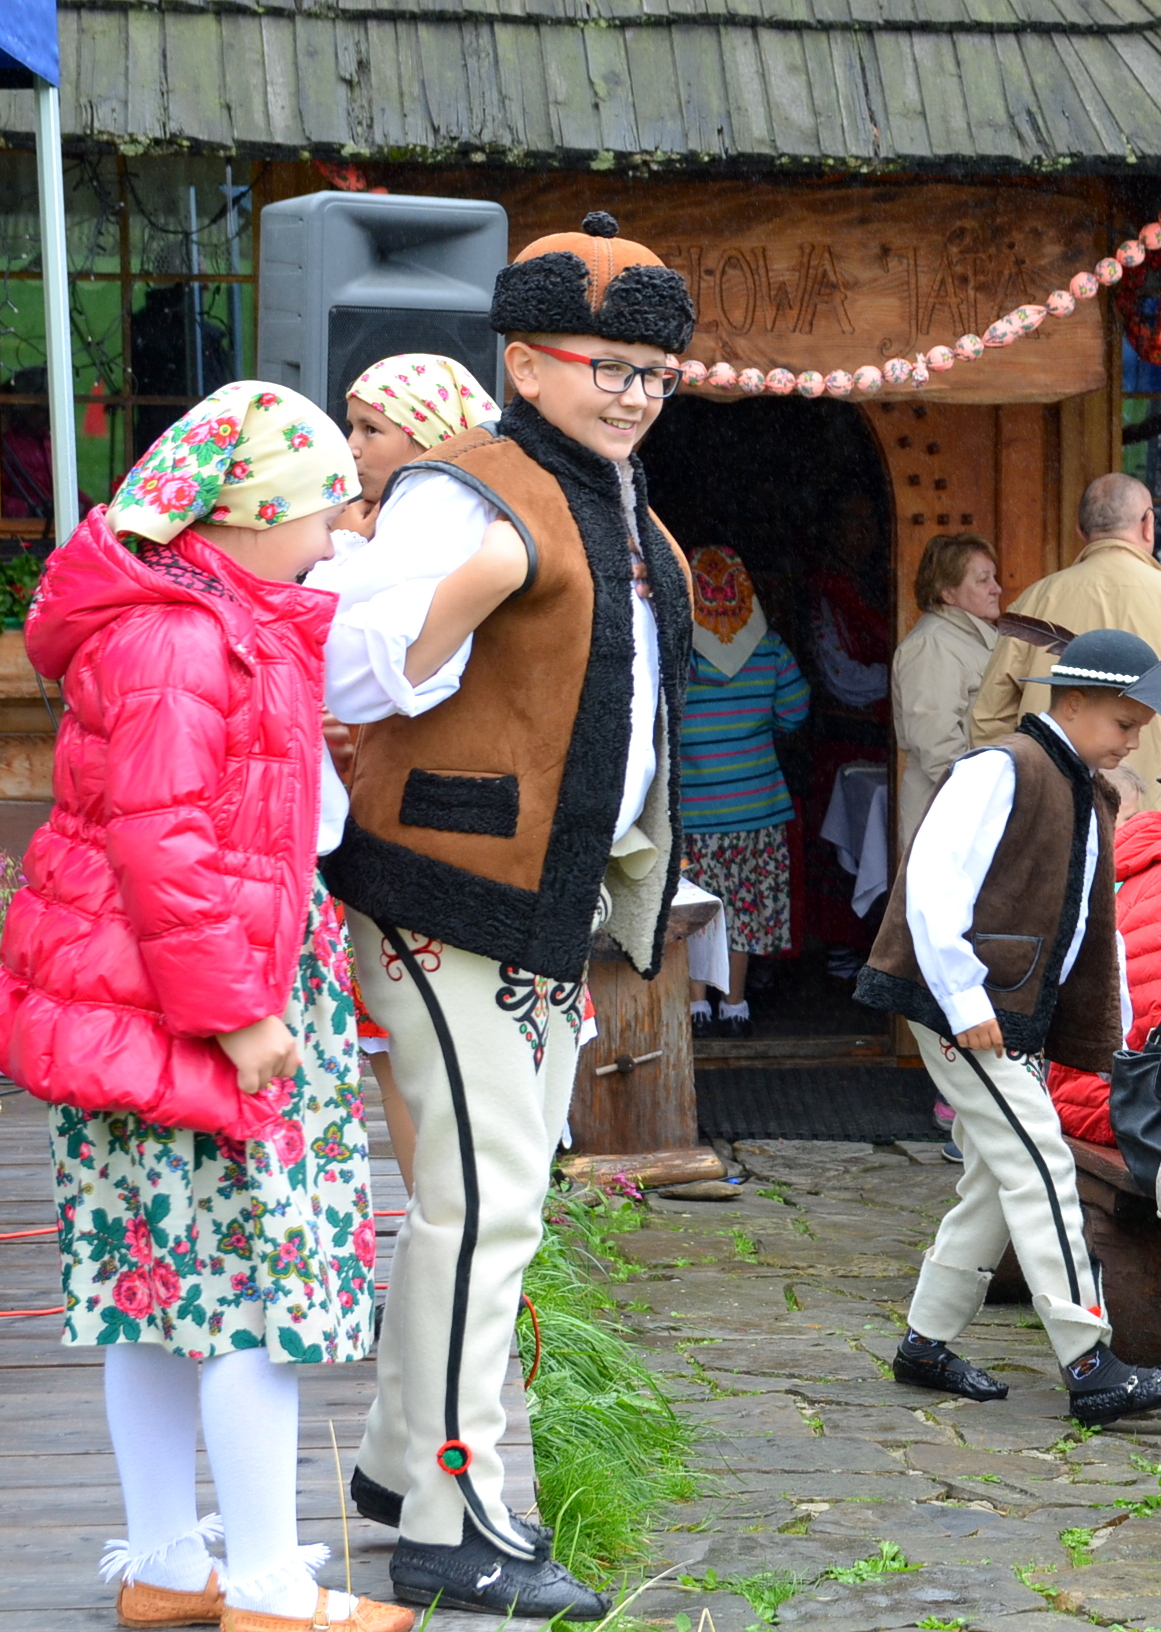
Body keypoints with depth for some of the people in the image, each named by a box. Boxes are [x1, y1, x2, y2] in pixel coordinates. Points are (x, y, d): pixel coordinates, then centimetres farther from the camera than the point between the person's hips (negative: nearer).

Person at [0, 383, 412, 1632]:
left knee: (165, 1285, 13)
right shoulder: (171, 638, -18)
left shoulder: (217, 619, 16)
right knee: (261, 1280, -5)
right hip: (181, 1002, -11)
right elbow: (163, 840, -22)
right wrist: (234, 1011, -20)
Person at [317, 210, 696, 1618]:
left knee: (495, 1189, 15)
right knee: (483, 1195, -11)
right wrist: (463, 595, -33)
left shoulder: (627, 522, 17)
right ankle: (449, 1528, -6)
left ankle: (400, 1459, 28)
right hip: (451, 889, -10)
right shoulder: (466, 493, -14)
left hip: (555, 900, 10)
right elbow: (350, 675, -21)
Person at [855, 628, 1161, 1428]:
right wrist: (965, 1000, -23)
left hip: (1016, 1020, 10)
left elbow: (1096, 932, 22)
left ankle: (927, 1345, 22)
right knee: (1040, 1167, -12)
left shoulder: (1091, 798, 16)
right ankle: (1089, 1368, -12)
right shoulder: (1001, 770, -12)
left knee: (999, 1180, 11)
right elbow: (932, 884, -21)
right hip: (962, 1008, -9)